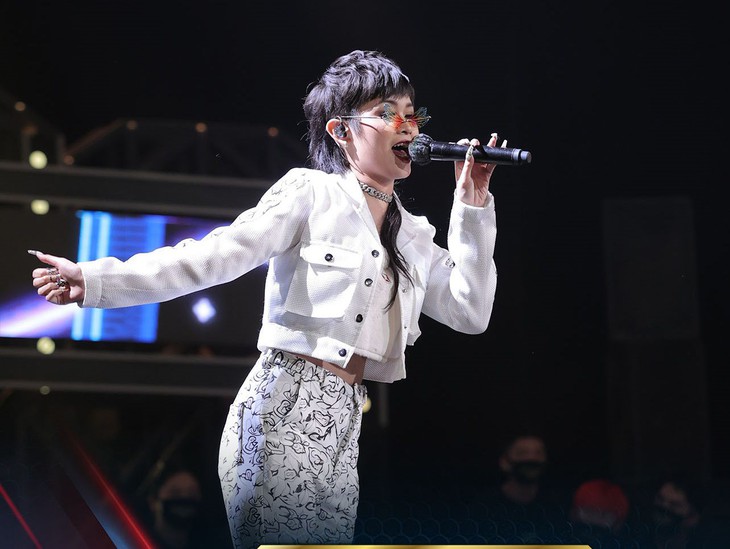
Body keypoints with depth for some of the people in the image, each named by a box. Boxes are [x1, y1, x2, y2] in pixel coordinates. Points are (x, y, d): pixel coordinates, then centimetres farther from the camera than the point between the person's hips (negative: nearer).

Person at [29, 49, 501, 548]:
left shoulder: (414, 236, 17)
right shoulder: (313, 193, -1)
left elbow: (471, 313, 11)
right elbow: (217, 256, -9)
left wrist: (473, 207, 7)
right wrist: (96, 279, -19)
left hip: (345, 423, 6)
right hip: (286, 404, -6)